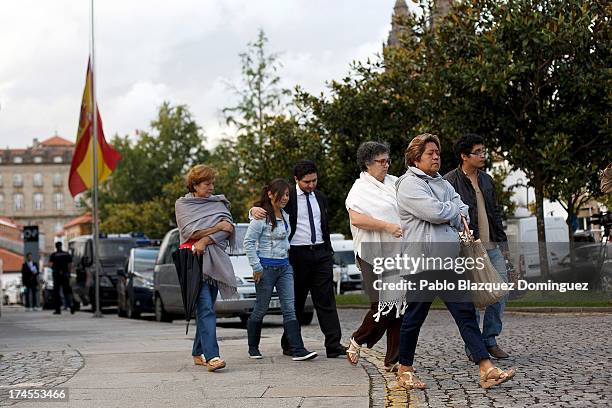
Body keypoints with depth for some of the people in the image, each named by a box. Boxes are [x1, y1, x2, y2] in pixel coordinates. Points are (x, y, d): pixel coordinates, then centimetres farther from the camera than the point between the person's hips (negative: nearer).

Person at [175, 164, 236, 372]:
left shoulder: (219, 203, 16)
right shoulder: (182, 204, 7)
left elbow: (229, 229, 0)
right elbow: (190, 232, -7)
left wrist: (205, 240, -12)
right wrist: (217, 227, -5)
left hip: (214, 259, 4)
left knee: (206, 308, 7)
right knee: (205, 308, -16)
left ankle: (198, 353, 17)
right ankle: (211, 356, -26)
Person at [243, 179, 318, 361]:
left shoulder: (285, 216, 11)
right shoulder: (261, 217, -12)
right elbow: (249, 242, -13)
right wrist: (256, 267, -14)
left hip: (284, 266, 6)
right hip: (266, 268, -6)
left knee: (290, 308, -4)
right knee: (261, 309, 5)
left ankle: (298, 350, -10)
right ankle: (253, 348, 23)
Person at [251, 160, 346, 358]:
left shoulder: (321, 198, 14)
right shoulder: (287, 196, -2)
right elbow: (268, 208, -4)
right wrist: (255, 210, -27)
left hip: (320, 254, 4)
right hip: (297, 254, -4)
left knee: (326, 300, -1)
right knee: (295, 302, 4)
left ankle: (334, 346, -4)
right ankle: (289, 345, 15)